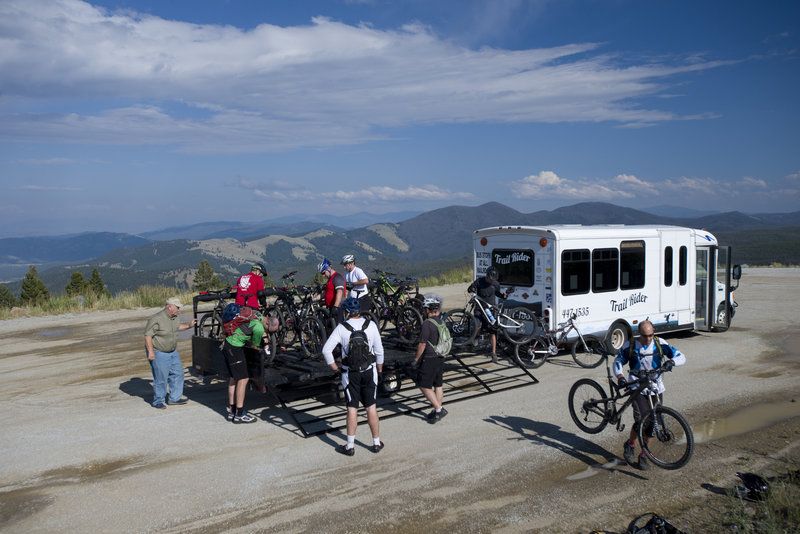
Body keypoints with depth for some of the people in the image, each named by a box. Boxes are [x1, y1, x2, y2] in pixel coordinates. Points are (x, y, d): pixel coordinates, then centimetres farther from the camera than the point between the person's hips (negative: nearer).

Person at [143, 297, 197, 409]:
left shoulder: (175, 317, 5)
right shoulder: (157, 319, -21)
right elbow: (148, 335, -21)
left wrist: (189, 325, 13)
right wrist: (151, 352, -24)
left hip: (173, 352, 8)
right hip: (159, 353, -8)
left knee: (178, 373, 10)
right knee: (161, 378, -2)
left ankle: (174, 398, 22)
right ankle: (158, 401, 15)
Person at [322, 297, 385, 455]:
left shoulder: (341, 328, -9)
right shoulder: (371, 325, -4)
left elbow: (326, 349, -14)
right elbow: (379, 350, 0)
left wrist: (335, 367, -1)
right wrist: (380, 369, 13)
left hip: (350, 373, -1)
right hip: (369, 371, 2)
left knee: (352, 408, 5)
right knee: (371, 407, 9)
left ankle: (350, 446, 12)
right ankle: (376, 443, 18)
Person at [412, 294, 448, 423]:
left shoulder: (427, 323, -19)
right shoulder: (442, 321, 6)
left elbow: (422, 344, -19)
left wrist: (415, 359, -9)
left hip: (429, 359, -8)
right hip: (440, 358, 8)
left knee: (424, 386, 1)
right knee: (438, 385, 15)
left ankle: (439, 409, -3)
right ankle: (438, 411, 23)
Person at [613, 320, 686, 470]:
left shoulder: (660, 344, -1)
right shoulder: (630, 346, -3)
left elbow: (681, 357, -3)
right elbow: (618, 361, 7)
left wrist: (671, 362, -26)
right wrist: (620, 376, -12)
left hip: (656, 389, 2)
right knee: (641, 421, -15)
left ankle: (643, 455, 20)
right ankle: (630, 444, 14)